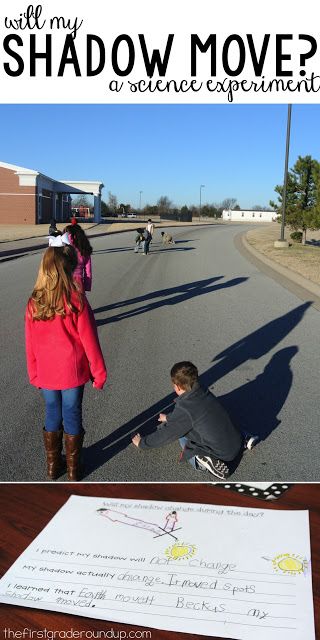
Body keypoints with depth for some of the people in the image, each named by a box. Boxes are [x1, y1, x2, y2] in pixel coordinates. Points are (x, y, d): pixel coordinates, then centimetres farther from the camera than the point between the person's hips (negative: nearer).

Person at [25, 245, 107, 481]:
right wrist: (99, 373, -3)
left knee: (52, 415, 18)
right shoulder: (76, 300, -18)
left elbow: (30, 344, 0)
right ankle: (73, 468, 27)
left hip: (45, 374, 3)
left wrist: (34, 375, 13)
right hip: (72, 372, -3)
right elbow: (89, 340, -13)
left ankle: (53, 465, 33)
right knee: (72, 416, 12)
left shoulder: (34, 303, -7)